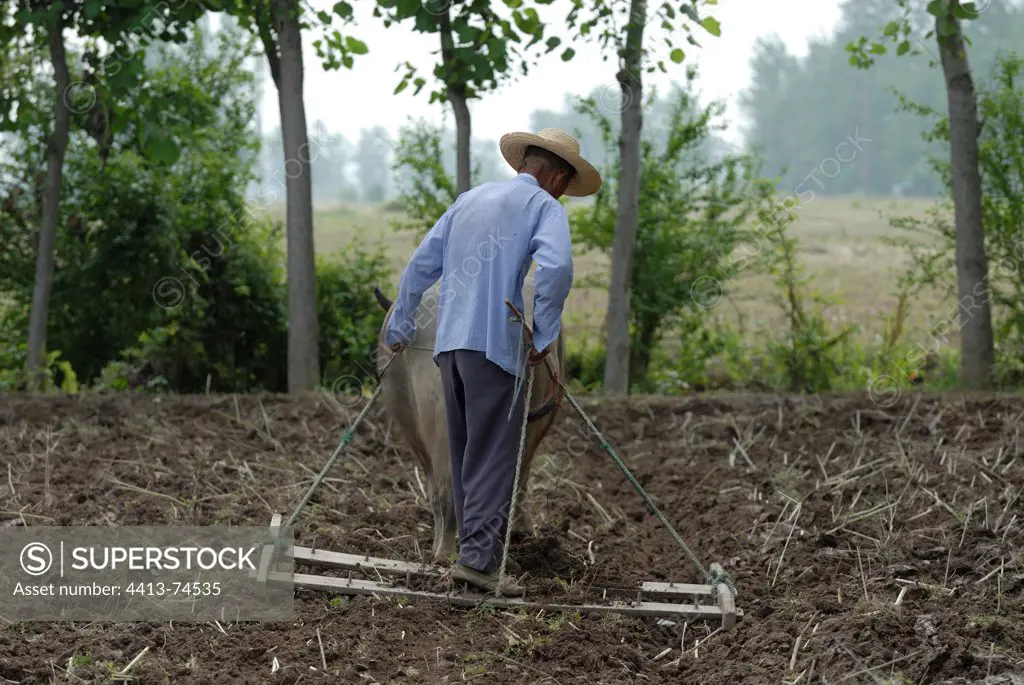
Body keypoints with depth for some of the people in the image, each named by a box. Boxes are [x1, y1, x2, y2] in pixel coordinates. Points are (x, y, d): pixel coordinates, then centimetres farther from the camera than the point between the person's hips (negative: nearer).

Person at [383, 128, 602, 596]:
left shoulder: (470, 198, 22)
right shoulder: (544, 206, 1)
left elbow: (421, 265, 22)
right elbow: (555, 267, -19)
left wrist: (399, 329, 29)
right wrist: (544, 335, -11)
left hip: (449, 344, 7)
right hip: (495, 345, -7)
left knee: (466, 455, 14)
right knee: (494, 455, -5)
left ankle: (473, 546, 20)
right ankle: (478, 557, -12)